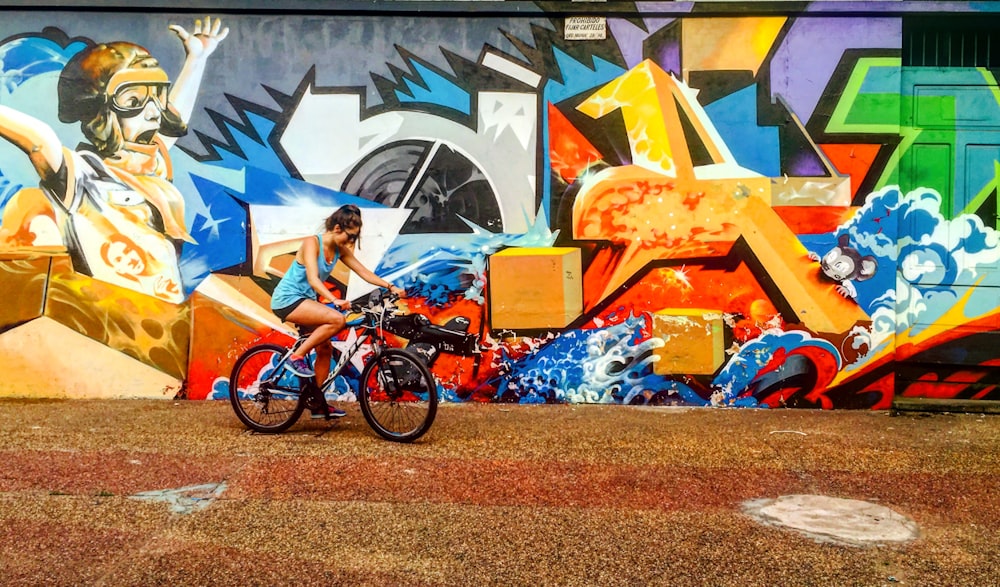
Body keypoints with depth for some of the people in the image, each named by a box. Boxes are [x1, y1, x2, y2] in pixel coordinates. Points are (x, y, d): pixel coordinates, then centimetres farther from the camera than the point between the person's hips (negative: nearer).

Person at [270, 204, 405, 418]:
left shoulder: (340, 250, 3)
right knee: (337, 319, -26)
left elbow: (364, 272, 4)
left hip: (305, 300, 8)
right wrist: (335, 300, -45)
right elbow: (313, 279, -31)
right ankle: (297, 357, -15)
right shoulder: (312, 242, -19)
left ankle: (318, 403, 16)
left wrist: (390, 286, -8)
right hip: (288, 299, -8)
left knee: (325, 348, 7)